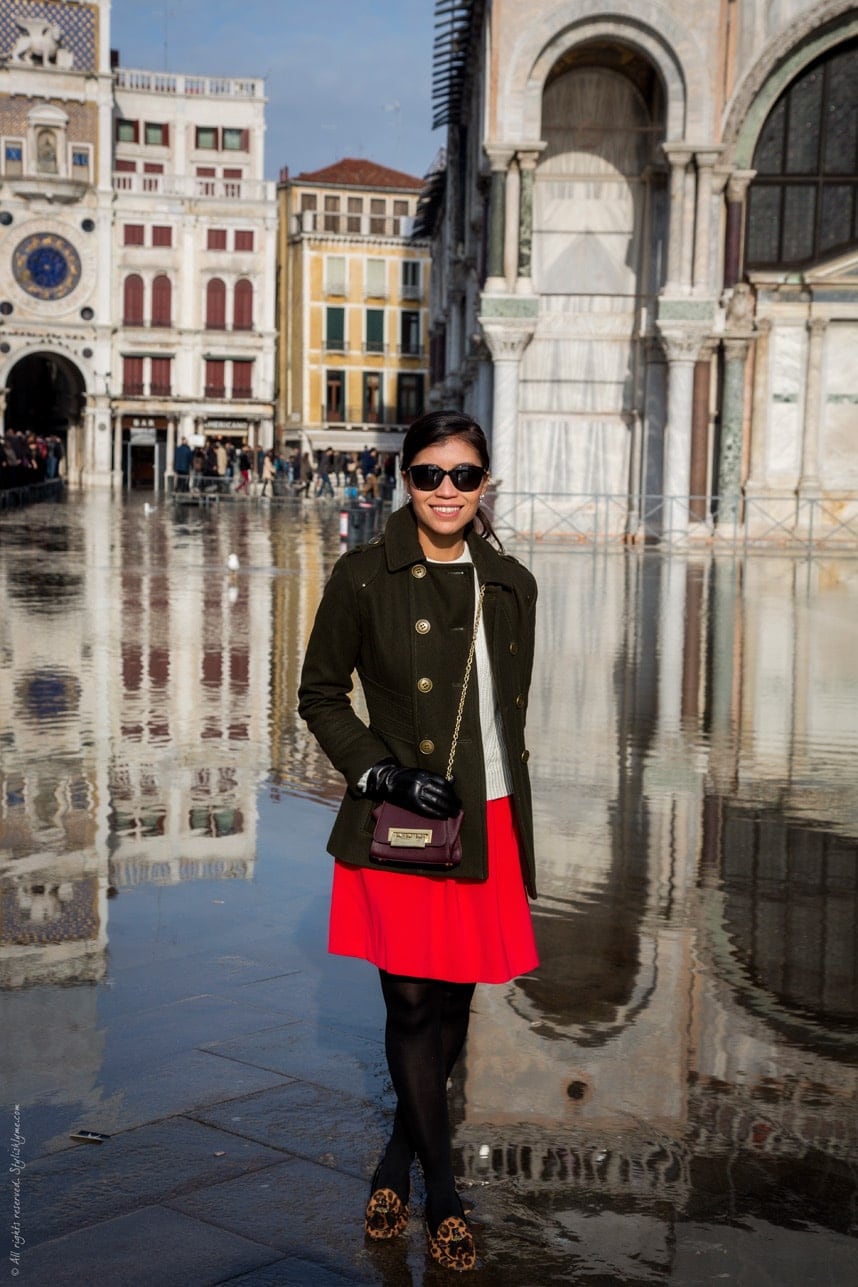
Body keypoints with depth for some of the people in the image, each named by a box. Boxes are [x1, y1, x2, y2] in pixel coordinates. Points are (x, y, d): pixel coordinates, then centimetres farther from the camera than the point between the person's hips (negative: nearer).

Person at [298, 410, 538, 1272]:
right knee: (413, 1005, 1)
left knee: (453, 1002, 12)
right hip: (399, 823, -4)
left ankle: (398, 1160, 33)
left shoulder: (511, 584, 6)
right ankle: (443, 1195, 18)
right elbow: (320, 695, -1)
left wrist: (515, 826, 14)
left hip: (488, 821, 4)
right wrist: (384, 773, -14)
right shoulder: (364, 578, -6)